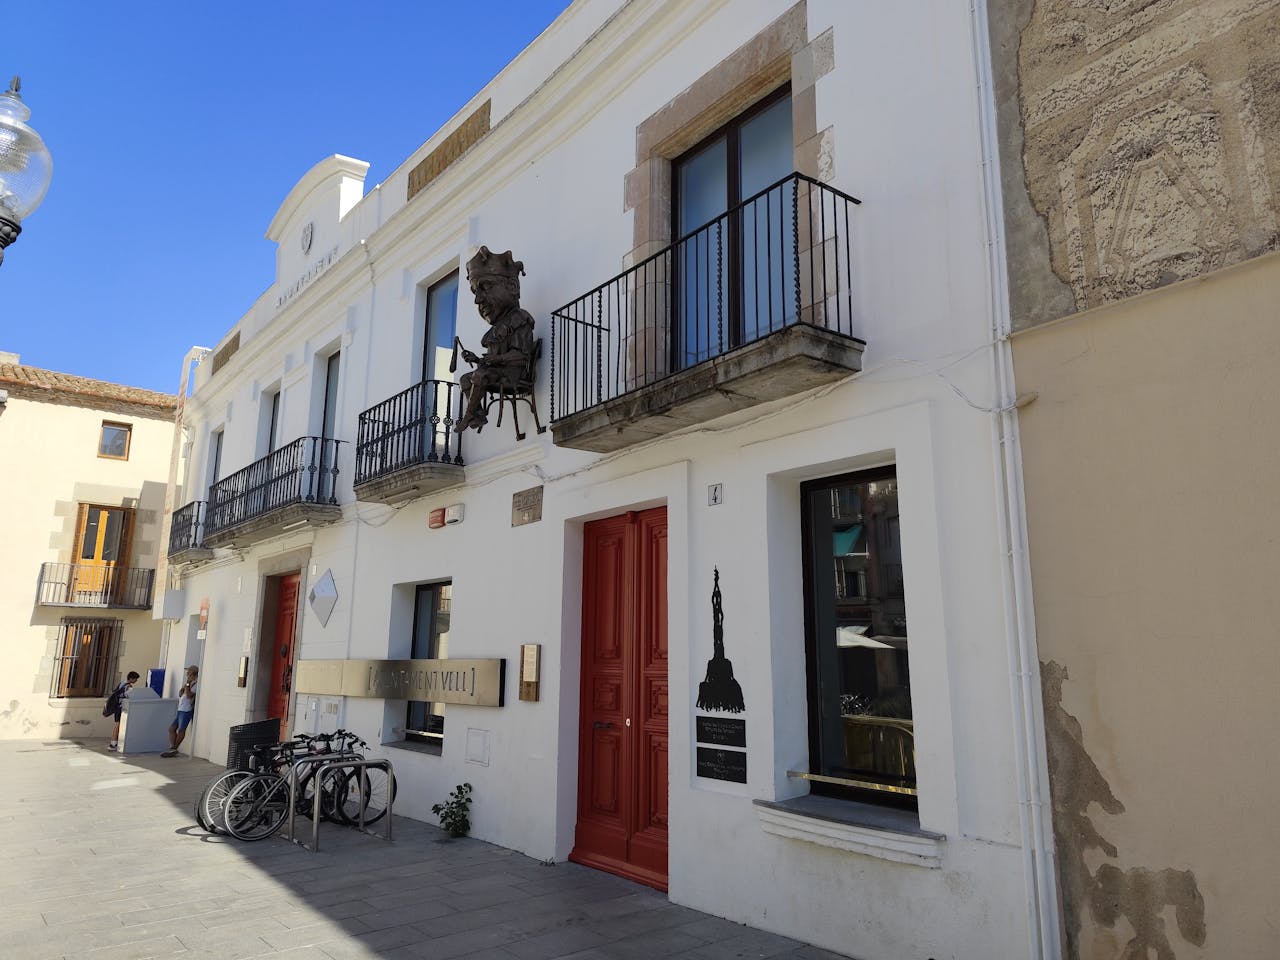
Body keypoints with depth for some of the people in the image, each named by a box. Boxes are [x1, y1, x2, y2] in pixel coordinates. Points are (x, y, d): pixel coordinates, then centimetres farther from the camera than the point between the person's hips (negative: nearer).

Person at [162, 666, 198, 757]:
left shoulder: (195, 685, -7)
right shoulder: (188, 684, 22)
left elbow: (189, 695, -18)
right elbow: (180, 694, 19)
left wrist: (187, 684, -14)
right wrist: (183, 687, 2)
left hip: (186, 710, -10)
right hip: (180, 710, 10)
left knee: (181, 729, -4)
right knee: (172, 728, 5)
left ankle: (174, 749, 3)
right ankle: (172, 748, 4)